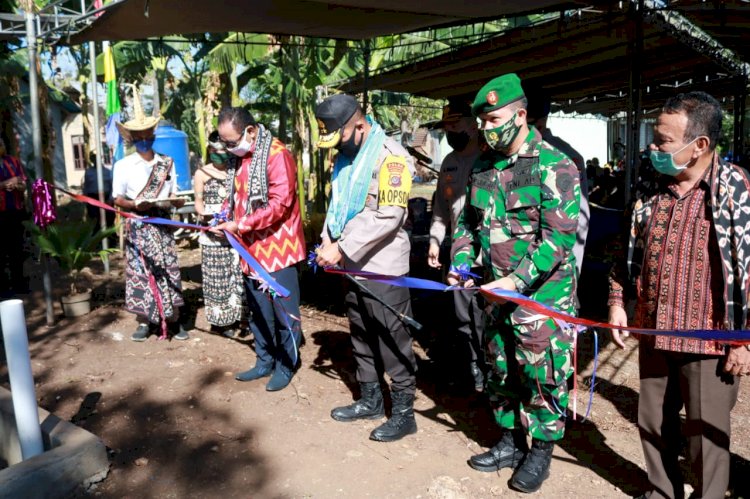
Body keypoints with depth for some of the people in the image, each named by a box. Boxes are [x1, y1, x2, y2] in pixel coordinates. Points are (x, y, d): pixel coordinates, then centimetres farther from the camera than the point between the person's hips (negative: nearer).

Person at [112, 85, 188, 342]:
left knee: (168, 269, 1)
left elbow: (176, 198, 9)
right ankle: (145, 321, 12)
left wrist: (174, 201, -13)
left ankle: (174, 320, 10)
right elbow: (118, 200, 0)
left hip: (162, 225, 2)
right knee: (140, 271, 1)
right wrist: (135, 205, -19)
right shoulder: (123, 165, -1)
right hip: (137, 227, -1)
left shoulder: (167, 163, 6)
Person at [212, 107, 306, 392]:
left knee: (284, 311, 4)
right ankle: (265, 362, 29)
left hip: (277, 248, -8)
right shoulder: (242, 156, 11)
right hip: (252, 248, 8)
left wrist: (240, 224, -20)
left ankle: (286, 365, 19)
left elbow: (280, 203, -22)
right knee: (258, 311, 16)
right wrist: (229, 222, 1)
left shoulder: (277, 155, -15)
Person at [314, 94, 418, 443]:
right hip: (354, 265, 9)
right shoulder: (346, 157, 13)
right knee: (362, 338, 18)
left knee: (393, 342, 1)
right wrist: (328, 243, 0)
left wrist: (342, 247, -22)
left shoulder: (389, 156, -14)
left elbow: (389, 215, -23)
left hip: (383, 268, -8)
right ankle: (370, 400, 34)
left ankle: (403, 413, 15)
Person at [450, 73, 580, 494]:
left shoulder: (554, 166, -13)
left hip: (544, 292, -6)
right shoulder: (483, 168, 8)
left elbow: (561, 236, -18)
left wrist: (519, 278, -24)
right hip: (500, 290, 7)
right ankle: (512, 441, 34)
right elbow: (469, 222, 17)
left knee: (542, 374, 3)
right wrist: (460, 262, 2)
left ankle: (541, 452, 24)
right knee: (502, 370, 16)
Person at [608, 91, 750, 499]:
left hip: (710, 340, -5)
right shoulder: (651, 190, 4)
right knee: (653, 424, 18)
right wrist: (618, 302, 8)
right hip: (654, 333, 6)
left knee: (706, 434, 9)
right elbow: (631, 252, 14)